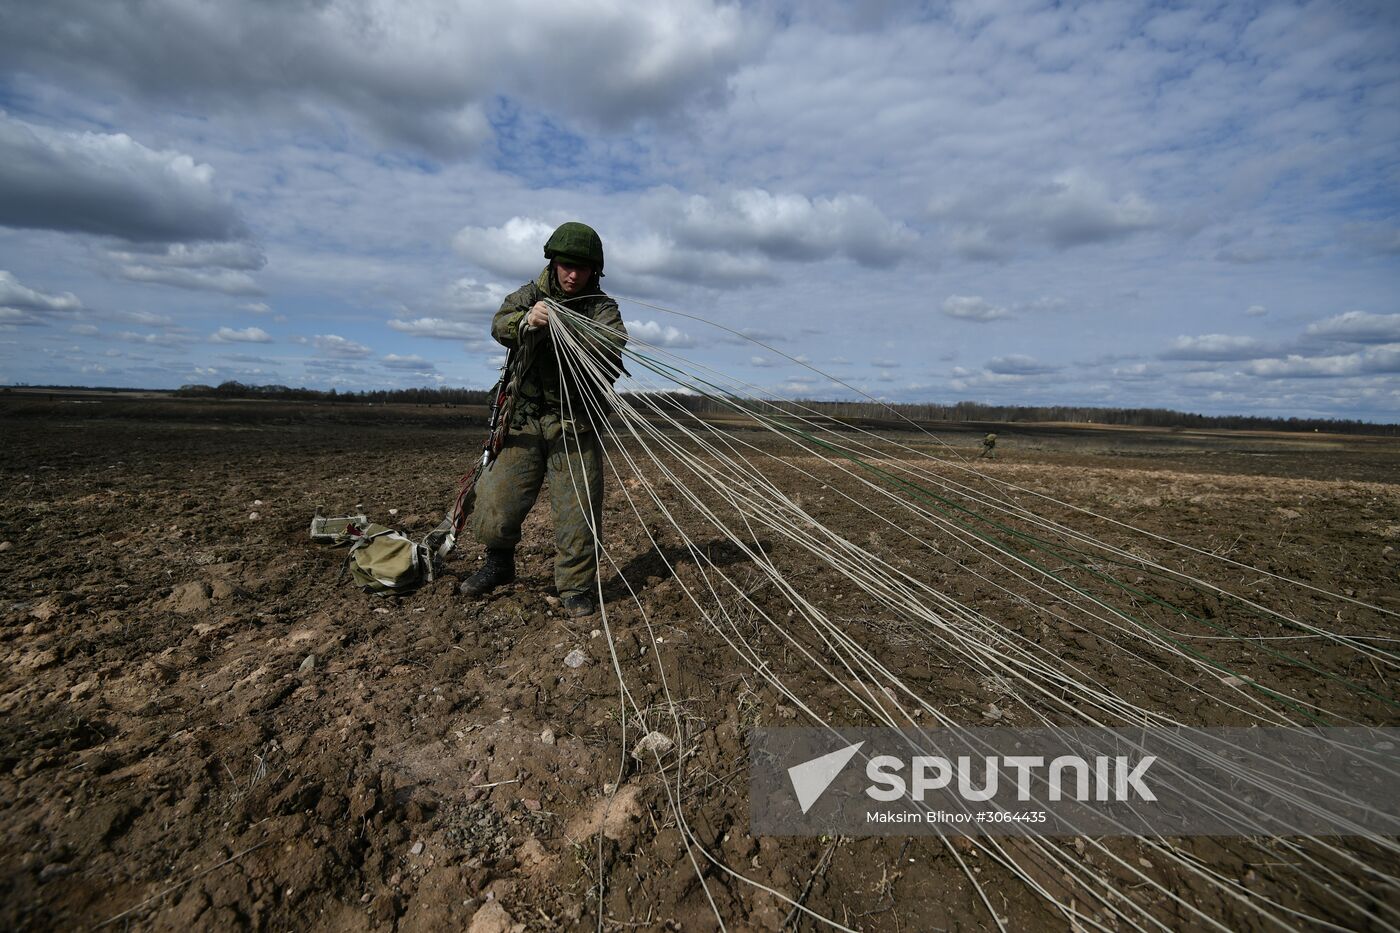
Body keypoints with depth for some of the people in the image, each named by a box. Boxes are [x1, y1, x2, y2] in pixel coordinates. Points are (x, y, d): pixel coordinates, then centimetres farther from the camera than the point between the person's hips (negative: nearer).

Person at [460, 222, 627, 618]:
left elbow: (615, 350, -16)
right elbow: (499, 325, -11)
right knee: (497, 497, 1)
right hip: (524, 418, 2)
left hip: (575, 424, -1)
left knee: (578, 508, -3)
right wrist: (526, 321, -33)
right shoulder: (530, 294, 8)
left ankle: (576, 586, 13)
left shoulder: (602, 308, 3)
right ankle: (499, 564, 27)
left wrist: (577, 334, -35)